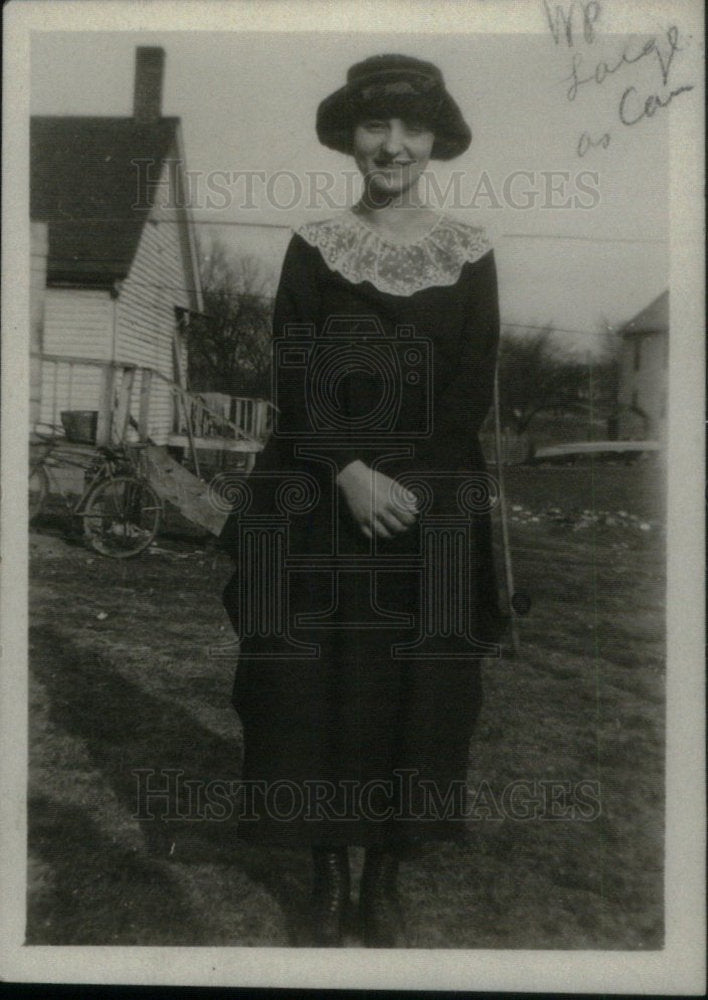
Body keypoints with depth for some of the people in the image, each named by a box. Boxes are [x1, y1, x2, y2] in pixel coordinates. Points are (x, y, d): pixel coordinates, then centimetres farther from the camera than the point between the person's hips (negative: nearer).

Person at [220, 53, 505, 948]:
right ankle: (328, 877, 21)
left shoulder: (468, 253, 6)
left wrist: (409, 487, -12)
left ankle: (384, 878, 22)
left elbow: (474, 391, 1)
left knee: (416, 692, 4)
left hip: (431, 507, 1)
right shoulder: (314, 247, 5)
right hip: (320, 501, 0)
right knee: (317, 687, 2)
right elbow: (293, 378, -3)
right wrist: (351, 475, -16)